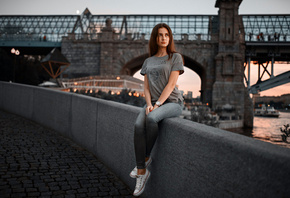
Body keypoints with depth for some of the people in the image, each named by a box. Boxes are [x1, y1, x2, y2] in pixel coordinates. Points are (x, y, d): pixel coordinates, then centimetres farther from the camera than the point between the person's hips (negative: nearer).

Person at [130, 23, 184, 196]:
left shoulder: (175, 57, 3)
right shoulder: (148, 61, 17)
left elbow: (171, 84, -8)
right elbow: (146, 87, 10)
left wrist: (157, 104, -18)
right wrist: (149, 104, -10)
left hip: (172, 102, -4)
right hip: (153, 103, 4)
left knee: (151, 119, -36)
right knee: (138, 125, -27)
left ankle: (146, 158, -14)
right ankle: (142, 172, -21)